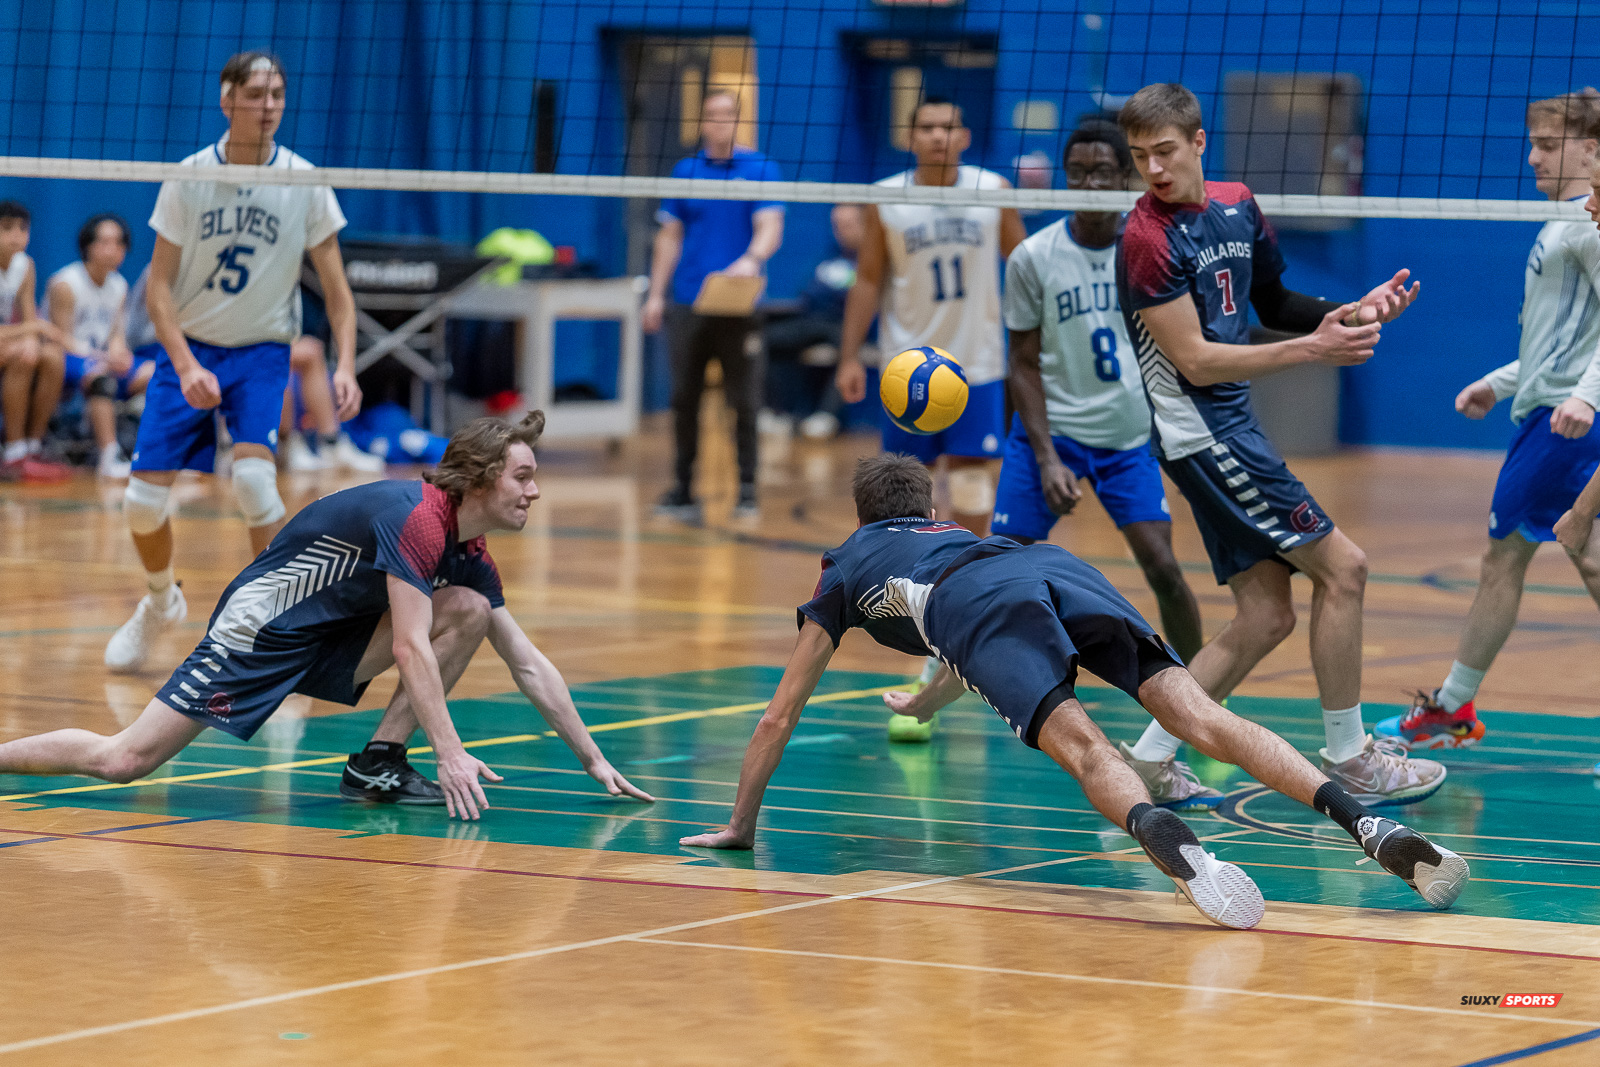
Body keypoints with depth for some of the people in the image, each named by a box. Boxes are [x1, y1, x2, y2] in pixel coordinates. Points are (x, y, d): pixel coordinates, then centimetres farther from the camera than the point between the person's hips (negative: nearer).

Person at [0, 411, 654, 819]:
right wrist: (451, 755, -32)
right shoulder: (415, 518, -23)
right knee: (124, 760, -17)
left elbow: (529, 667, 11)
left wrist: (593, 760, 9)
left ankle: (376, 765, -7)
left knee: (470, 611, -8)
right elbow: (410, 649, -30)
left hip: (332, 640, 9)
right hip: (262, 626, -8)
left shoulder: (471, 559, 4)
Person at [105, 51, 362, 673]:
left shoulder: (304, 182, -7)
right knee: (143, 498, -4)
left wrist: (346, 365, -15)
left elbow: (334, 283, -1)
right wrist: (186, 365, -18)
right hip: (188, 347, 1)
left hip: (261, 352, -1)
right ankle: (160, 601, 27)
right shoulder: (189, 178, -7)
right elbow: (159, 284, -5)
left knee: (252, 476, -26)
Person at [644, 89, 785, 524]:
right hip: (688, 304, 3)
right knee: (684, 397, 4)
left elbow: (770, 227, -9)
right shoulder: (685, 171, 11)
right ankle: (683, 486, 11)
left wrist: (752, 259, -30)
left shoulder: (760, 169, 2)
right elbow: (669, 236, 15)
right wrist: (656, 293, 9)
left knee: (741, 398, -3)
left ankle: (746, 488, 3)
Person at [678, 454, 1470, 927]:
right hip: (1059, 569, 4)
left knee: (1082, 746, -25)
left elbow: (780, 716, 39)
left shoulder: (845, 569, 36)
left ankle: (1169, 842, -58)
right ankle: (1365, 823, -31)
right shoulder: (953, 535, 49)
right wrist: (922, 704, 90)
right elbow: (974, 655, 70)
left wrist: (741, 824, 49)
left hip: (984, 601, -4)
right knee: (1200, 715, -11)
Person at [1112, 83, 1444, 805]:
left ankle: (1147, 761, 8)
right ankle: (1347, 760, 1)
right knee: (1342, 567, -8)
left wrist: (1348, 313, 3)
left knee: (1264, 617, 5)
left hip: (1231, 426, 9)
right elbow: (1196, 361, -18)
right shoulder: (1148, 238, -15)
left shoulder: (1237, 206, 9)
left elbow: (1273, 305, 22)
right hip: (1200, 429, -8)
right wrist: (1313, 349, -20)